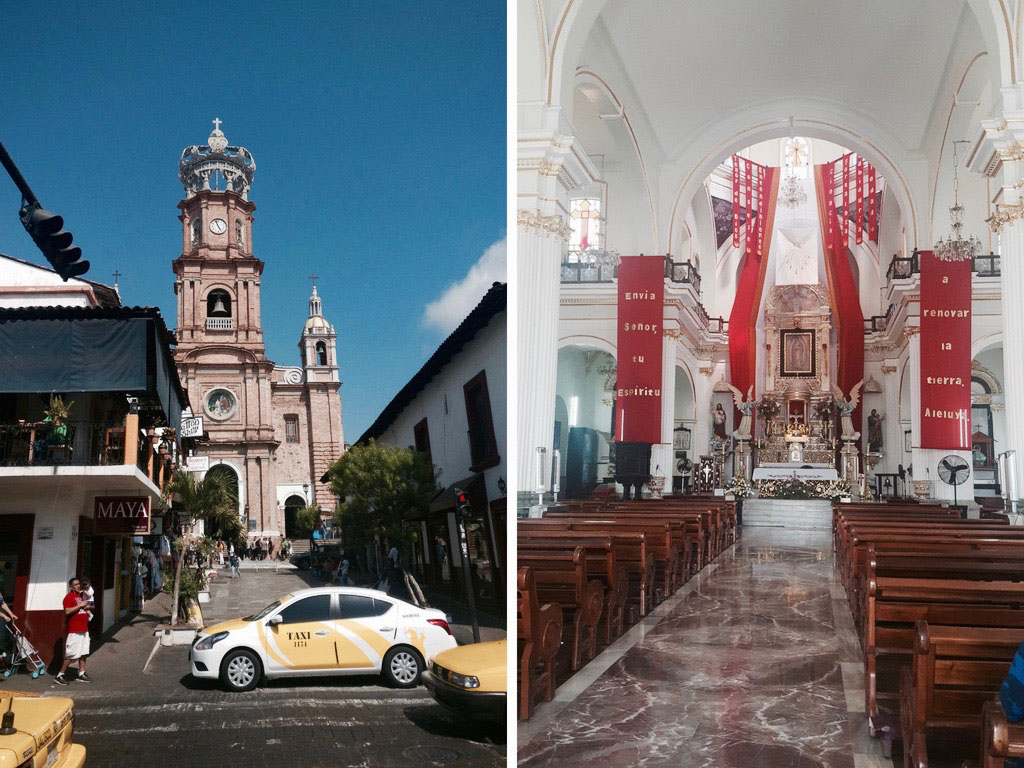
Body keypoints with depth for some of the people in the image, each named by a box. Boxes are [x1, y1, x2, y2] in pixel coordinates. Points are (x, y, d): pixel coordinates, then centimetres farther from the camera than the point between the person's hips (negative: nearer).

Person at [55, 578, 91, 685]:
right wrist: (80, 605, -20)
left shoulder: (80, 595, 17)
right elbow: (67, 611, -24)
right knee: (72, 654, -8)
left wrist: (86, 607, 11)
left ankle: (81, 674, 17)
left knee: (83, 653, 11)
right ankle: (60, 675, 0)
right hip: (74, 630, -9)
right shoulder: (69, 597, -11)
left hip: (84, 629, 9)